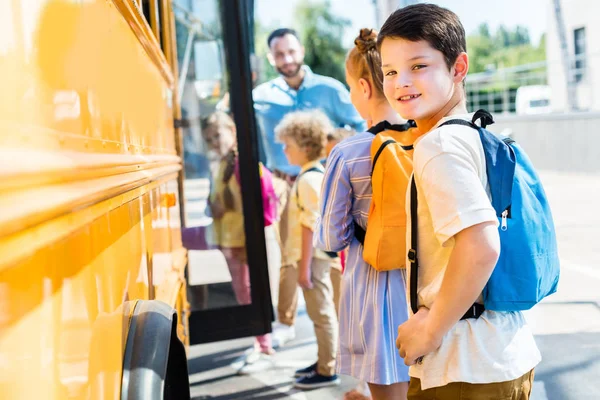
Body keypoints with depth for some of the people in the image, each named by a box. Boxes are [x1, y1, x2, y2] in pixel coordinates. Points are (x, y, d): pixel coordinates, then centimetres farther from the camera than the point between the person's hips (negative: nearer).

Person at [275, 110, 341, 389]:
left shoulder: (308, 180, -19)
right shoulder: (317, 174, 11)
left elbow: (310, 226, -22)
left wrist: (304, 266, -20)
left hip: (313, 257, -10)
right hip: (318, 255, 10)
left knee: (321, 313, -1)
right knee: (321, 311, 18)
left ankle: (327, 371, 8)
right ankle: (324, 361, 30)